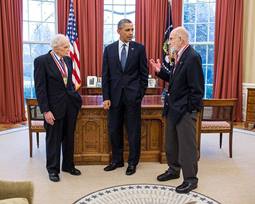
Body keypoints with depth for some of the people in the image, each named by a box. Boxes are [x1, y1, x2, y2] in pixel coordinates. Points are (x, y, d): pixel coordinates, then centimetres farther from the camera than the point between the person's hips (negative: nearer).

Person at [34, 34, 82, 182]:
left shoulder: (68, 60, 7)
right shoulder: (42, 61, -11)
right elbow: (40, 88, -14)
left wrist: (75, 97, 7)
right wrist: (46, 111, -17)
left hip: (70, 104, 6)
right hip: (54, 106, -5)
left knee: (69, 137, 15)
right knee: (54, 139, 7)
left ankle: (68, 165, 31)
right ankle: (53, 169, 24)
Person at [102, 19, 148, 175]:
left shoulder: (139, 48, 0)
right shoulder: (109, 49, 5)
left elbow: (144, 73, 2)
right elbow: (105, 75, 4)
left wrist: (141, 94, -3)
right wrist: (106, 97, -2)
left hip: (133, 96, -2)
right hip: (115, 96, 2)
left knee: (133, 131, 5)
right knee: (114, 130, 10)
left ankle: (133, 162, 21)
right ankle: (117, 160, 27)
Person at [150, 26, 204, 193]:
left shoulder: (192, 57, -18)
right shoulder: (180, 56, 11)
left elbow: (197, 87, -20)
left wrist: (190, 109, -17)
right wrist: (160, 71, 5)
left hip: (185, 111, -10)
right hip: (174, 109, 10)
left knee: (187, 145, 2)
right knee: (171, 142, 19)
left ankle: (190, 179, 16)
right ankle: (174, 170, 37)